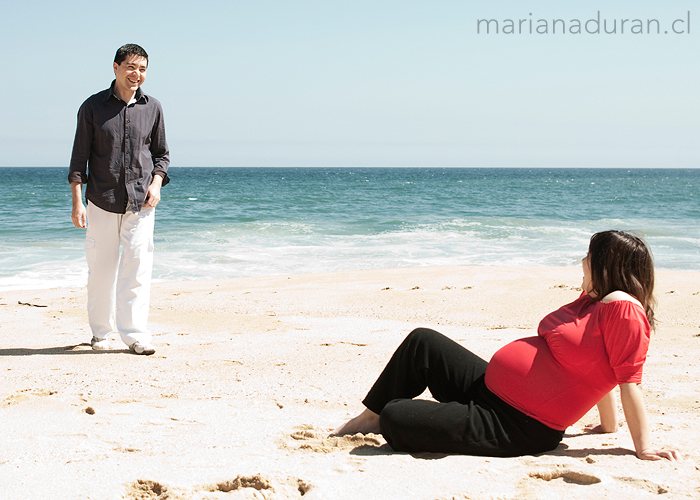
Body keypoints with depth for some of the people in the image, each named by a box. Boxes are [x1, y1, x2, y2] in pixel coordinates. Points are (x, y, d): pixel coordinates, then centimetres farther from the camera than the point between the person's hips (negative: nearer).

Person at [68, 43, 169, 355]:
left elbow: (161, 153, 17)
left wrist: (156, 183, -2)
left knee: (138, 267, -6)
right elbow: (79, 157, 2)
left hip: (141, 201, 1)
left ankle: (135, 334, -2)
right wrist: (77, 201, -5)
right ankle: (100, 332, 19)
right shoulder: (93, 107, 2)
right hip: (101, 200, -1)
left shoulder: (152, 108, 8)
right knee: (101, 268, 4)